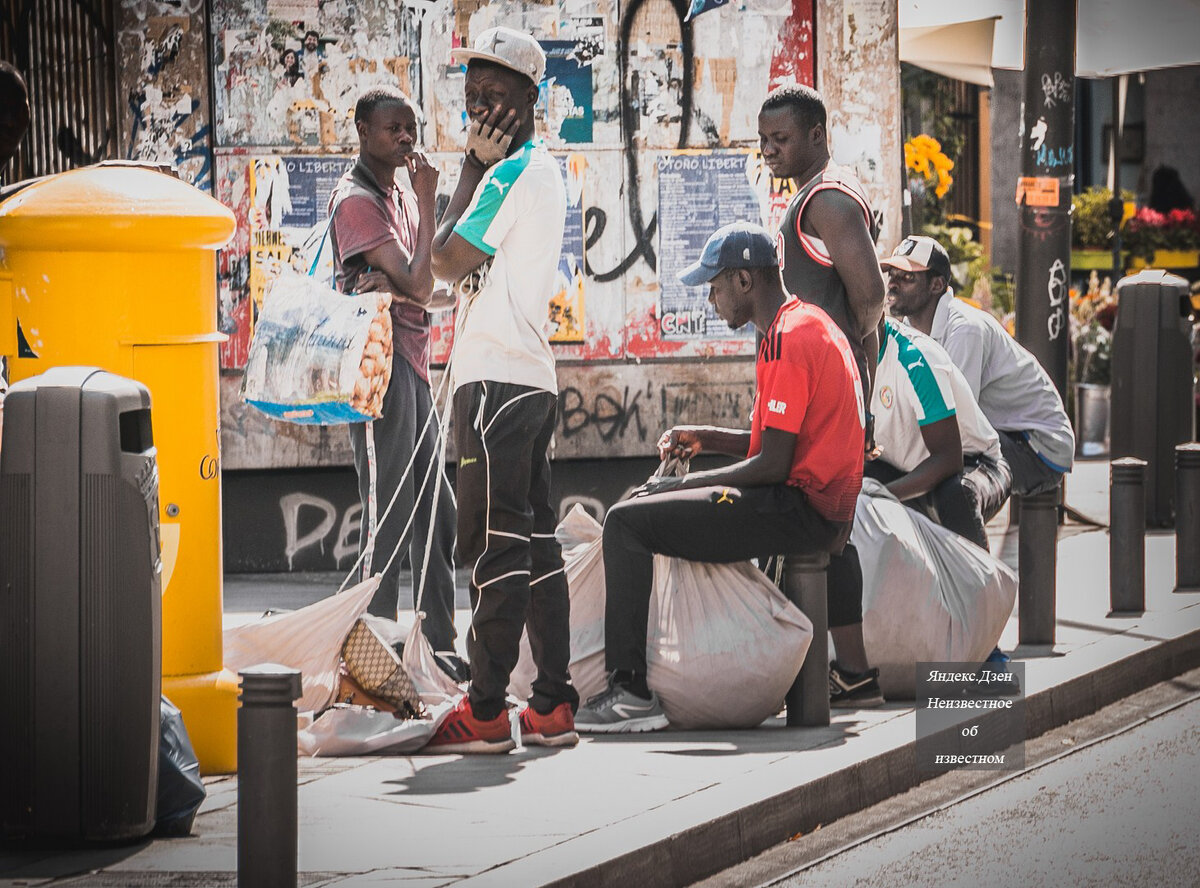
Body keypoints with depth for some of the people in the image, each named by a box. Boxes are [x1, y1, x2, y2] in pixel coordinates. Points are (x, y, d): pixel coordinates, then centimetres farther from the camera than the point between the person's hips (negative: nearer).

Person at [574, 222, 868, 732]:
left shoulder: (787, 340, -16)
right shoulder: (809, 324, 17)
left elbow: (772, 464, -19)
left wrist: (689, 484, -9)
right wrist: (706, 439, 13)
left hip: (801, 512, -11)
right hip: (824, 508, 11)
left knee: (627, 523, -15)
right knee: (651, 503, 25)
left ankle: (631, 692, -19)